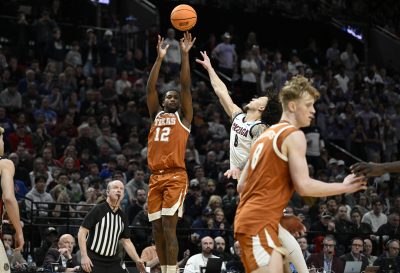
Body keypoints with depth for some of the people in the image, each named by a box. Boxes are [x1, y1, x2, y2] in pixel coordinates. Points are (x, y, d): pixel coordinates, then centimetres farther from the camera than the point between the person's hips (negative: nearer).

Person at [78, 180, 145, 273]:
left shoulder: (122, 217, 10)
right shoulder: (97, 210, -8)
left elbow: (126, 241, 16)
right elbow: (82, 232, -10)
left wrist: (137, 260, 3)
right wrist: (84, 256, -20)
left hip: (112, 262, 6)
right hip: (93, 261, -6)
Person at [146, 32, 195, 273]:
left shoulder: (183, 116, 9)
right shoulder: (157, 115, 20)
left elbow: (186, 86, 0)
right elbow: (150, 88, 11)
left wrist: (185, 54, -3)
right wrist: (160, 58, 6)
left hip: (176, 176, -5)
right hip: (156, 177, 5)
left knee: (168, 227, -14)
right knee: (157, 229, 5)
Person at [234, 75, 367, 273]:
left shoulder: (266, 135, 21)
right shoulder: (294, 135, -6)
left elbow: (242, 185, 21)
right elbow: (303, 186, -15)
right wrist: (345, 187, -3)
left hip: (248, 218, 10)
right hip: (260, 222, -10)